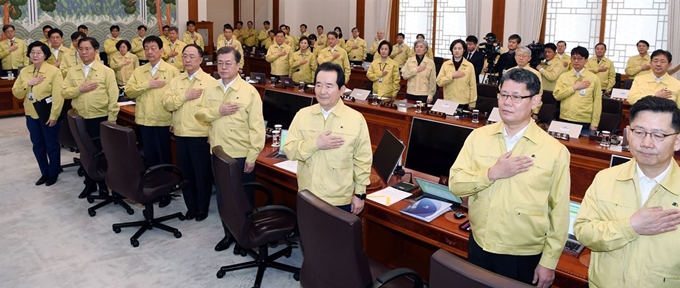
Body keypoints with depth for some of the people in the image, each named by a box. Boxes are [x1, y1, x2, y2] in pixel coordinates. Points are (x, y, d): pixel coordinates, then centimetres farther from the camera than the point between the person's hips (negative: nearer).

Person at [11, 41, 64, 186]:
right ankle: (44, 173, 29)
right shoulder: (25, 71, 5)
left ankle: (53, 173, 22)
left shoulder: (54, 71, -12)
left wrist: (53, 116, -18)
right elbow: (16, 93, 5)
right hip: (31, 114, 6)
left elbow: (58, 96, -15)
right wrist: (28, 83, -13)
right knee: (37, 145, 14)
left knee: (51, 145, 6)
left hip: (48, 114, -6)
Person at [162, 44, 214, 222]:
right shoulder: (175, 81, 9)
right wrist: (185, 96, -14)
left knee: (202, 173, 6)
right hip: (180, 135, 5)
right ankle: (191, 206, 28)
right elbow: (166, 104, -1)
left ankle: (202, 207, 22)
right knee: (185, 172, 14)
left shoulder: (210, 82, -6)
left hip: (201, 135, -5)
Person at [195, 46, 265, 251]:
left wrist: (252, 156, -16)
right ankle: (228, 233, 32)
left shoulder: (249, 91, -11)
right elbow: (200, 114, 4)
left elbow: (256, 126, -13)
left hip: (241, 155, -5)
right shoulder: (211, 90, 6)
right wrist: (218, 111, -16)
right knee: (222, 196, 15)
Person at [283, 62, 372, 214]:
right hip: (306, 197, 3)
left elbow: (362, 160, -3)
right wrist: (315, 144, -18)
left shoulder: (356, 119, -8)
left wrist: (360, 194, -2)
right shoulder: (302, 115, -1)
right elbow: (289, 150, -4)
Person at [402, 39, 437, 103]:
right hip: (410, 93, 2)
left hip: (424, 95, -2)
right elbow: (404, 75, -3)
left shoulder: (430, 62, -1)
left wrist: (430, 95, -3)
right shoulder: (409, 60, 5)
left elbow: (432, 80, 0)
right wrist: (416, 70, -11)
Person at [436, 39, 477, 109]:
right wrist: (452, 76, -14)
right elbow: (439, 82, -2)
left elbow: (472, 86, 1)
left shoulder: (469, 66, 0)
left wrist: (472, 104, -1)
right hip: (448, 102, 1)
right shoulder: (445, 64, 4)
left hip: (464, 103, -1)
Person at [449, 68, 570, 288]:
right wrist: (492, 173, -20)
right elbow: (455, 184, -5)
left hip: (523, 256, -2)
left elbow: (559, 212, -6)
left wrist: (548, 262, -4)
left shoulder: (554, 151, -10)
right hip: (479, 246, 3)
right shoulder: (478, 136, -3)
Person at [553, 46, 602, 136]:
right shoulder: (564, 76, 7)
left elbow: (597, 102, 0)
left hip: (585, 122, -2)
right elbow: (557, 95, -4)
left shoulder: (593, 78, 0)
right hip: (565, 120, 2)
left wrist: (594, 124, -3)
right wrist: (574, 87, -11)